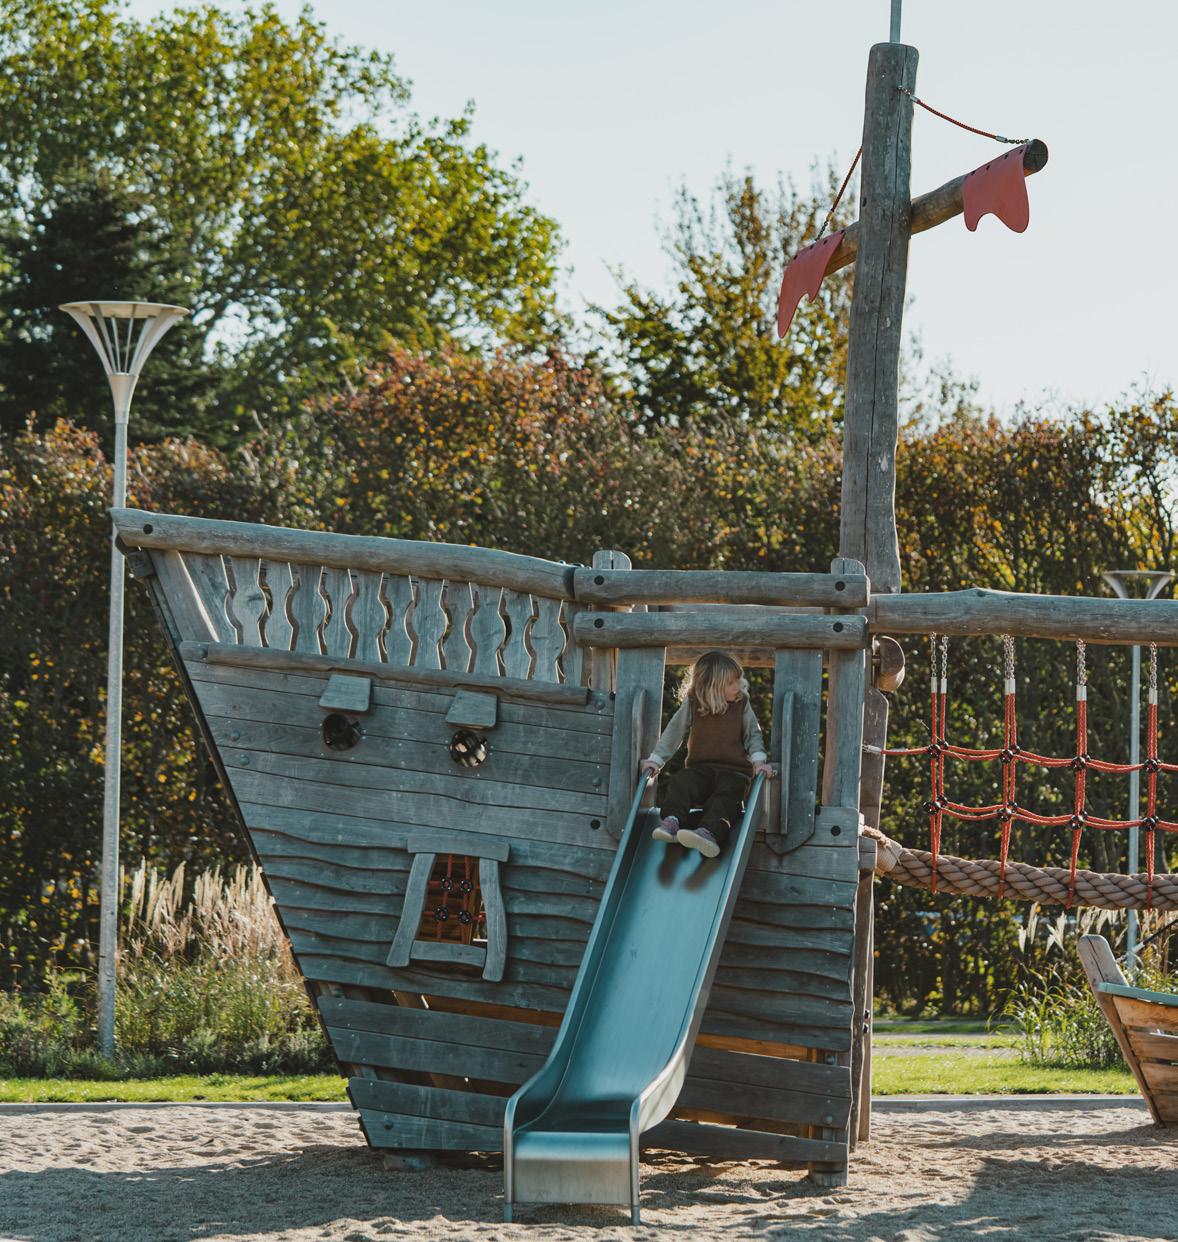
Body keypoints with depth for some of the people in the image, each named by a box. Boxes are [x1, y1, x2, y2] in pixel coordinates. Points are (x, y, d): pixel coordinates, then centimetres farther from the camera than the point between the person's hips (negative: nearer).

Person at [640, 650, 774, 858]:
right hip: (699, 768, 2)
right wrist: (656, 758, 0)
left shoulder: (741, 704, 6)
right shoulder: (692, 704, 4)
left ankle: (710, 831, -57)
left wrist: (759, 759, -9)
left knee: (726, 794, -34)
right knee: (680, 782, -29)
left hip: (734, 769, -2)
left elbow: (753, 734, 9)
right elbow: (674, 732, 6)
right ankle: (672, 821, -44)